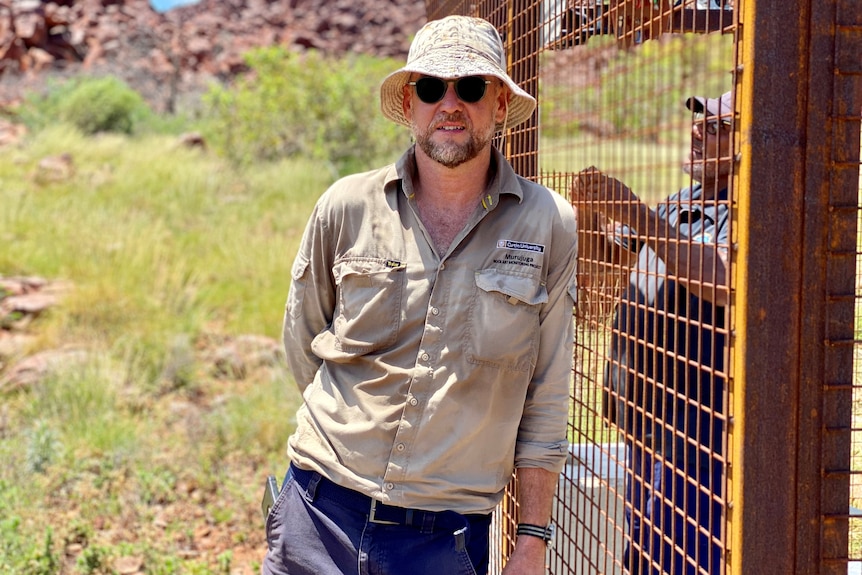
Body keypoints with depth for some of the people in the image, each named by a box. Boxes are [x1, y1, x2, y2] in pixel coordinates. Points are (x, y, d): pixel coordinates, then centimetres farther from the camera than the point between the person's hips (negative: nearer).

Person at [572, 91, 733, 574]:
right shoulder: (682, 205, 16)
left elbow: (721, 283, -30)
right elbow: (605, 249, 24)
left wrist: (639, 217, -28)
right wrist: (590, 210, 2)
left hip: (700, 414, -9)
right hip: (650, 410, 9)